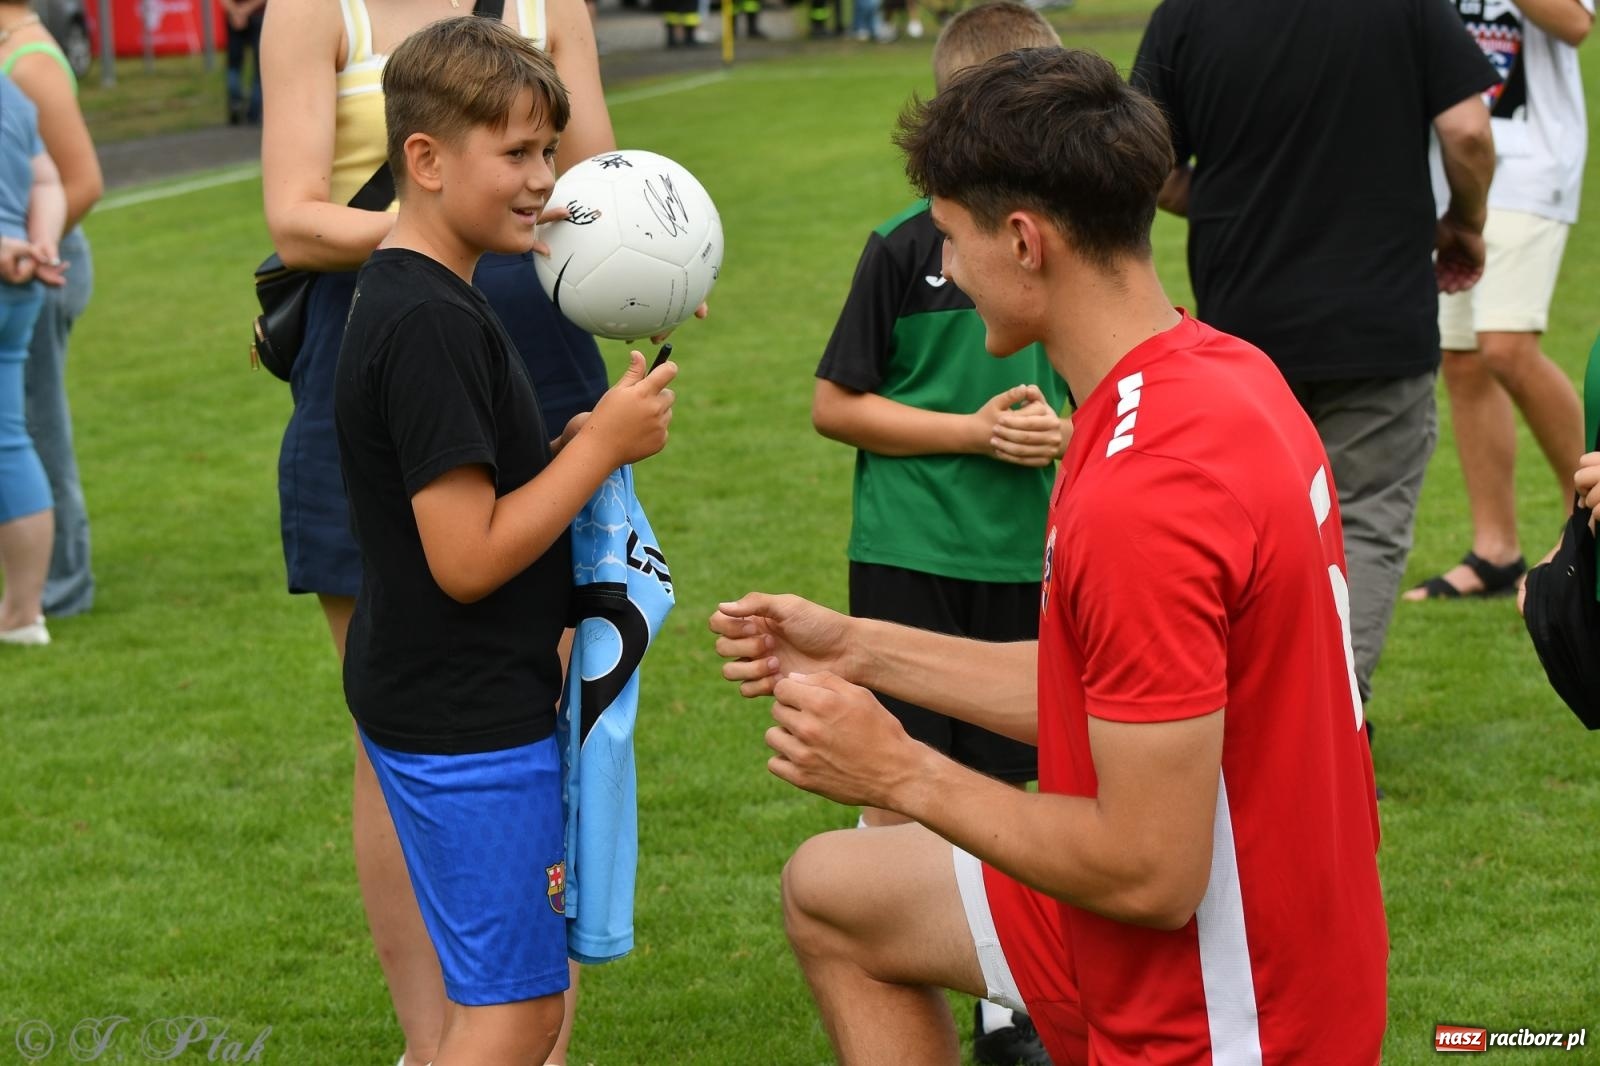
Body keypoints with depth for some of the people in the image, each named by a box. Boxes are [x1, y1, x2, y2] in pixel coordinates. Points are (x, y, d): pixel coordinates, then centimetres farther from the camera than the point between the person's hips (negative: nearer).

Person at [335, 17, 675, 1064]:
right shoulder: (432, 325, -22)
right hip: (467, 722, -10)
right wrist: (602, 445, -17)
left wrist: (584, 433, 3)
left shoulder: (411, 298, 10)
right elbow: (467, 558, -24)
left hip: (443, 698, 10)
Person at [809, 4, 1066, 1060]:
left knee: (1000, 789, 13)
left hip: (1028, 564, 3)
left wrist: (1067, 431, -8)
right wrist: (975, 430, -12)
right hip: (910, 561, -3)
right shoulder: (906, 247, -7)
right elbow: (833, 406, -4)